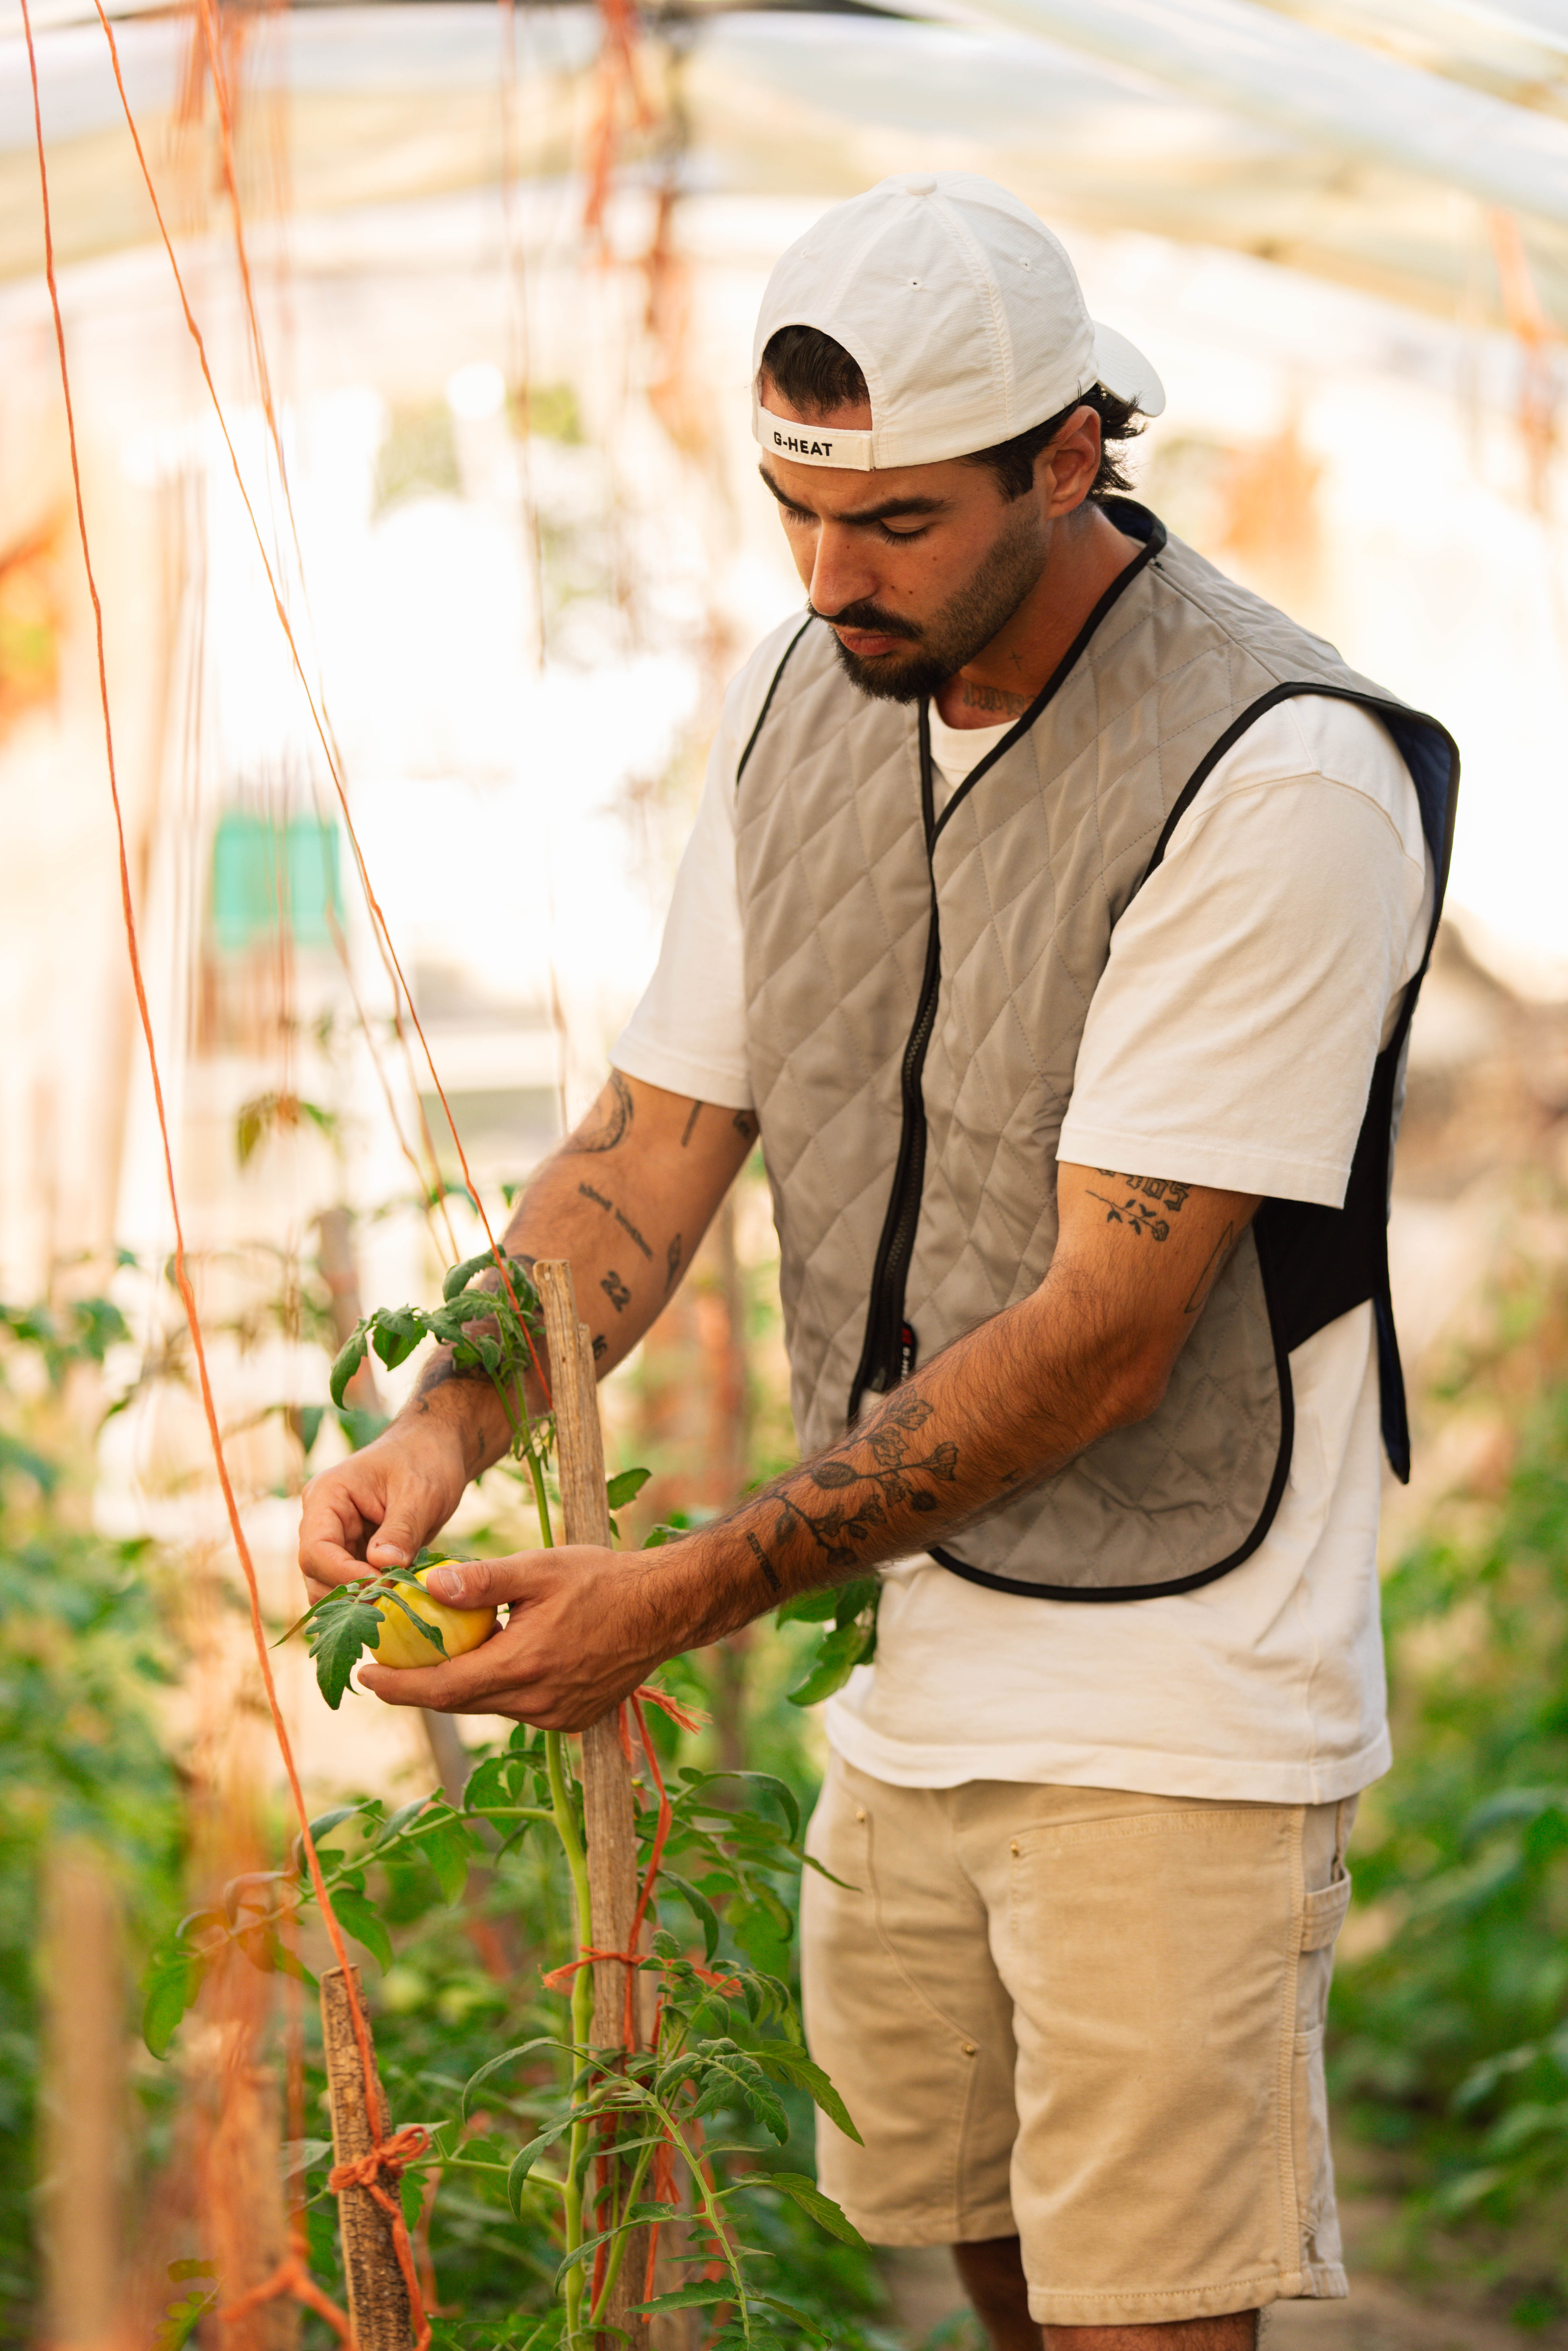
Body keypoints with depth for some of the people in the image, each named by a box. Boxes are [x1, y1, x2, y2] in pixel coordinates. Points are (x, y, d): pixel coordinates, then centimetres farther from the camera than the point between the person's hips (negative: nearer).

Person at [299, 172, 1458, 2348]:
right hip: (911, 1658, 7)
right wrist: (451, 1429, -13)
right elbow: (656, 1141, 5)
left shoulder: (1285, 780, -21)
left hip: (1176, 1701, -7)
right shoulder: (804, 698, 4)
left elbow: (1105, 1337, -23)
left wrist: (690, 1599, -26)